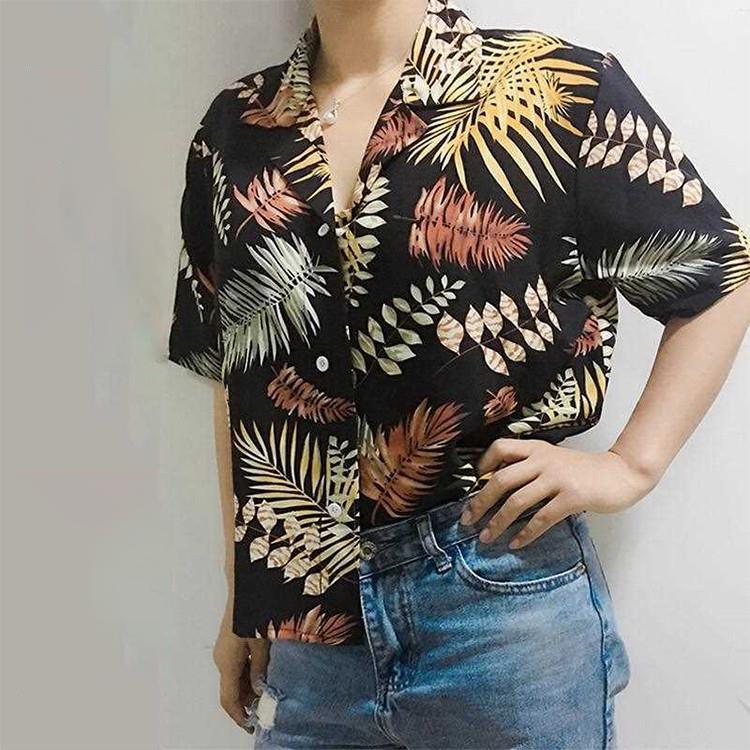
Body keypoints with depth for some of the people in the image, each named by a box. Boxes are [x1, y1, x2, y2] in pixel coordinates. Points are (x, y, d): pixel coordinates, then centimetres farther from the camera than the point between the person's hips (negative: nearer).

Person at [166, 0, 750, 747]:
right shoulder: (233, 128, 6)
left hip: (506, 603, -3)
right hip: (307, 618, 4)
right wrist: (242, 594, 13)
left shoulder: (556, 86, -4)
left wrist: (629, 466, -8)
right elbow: (234, 374, 11)